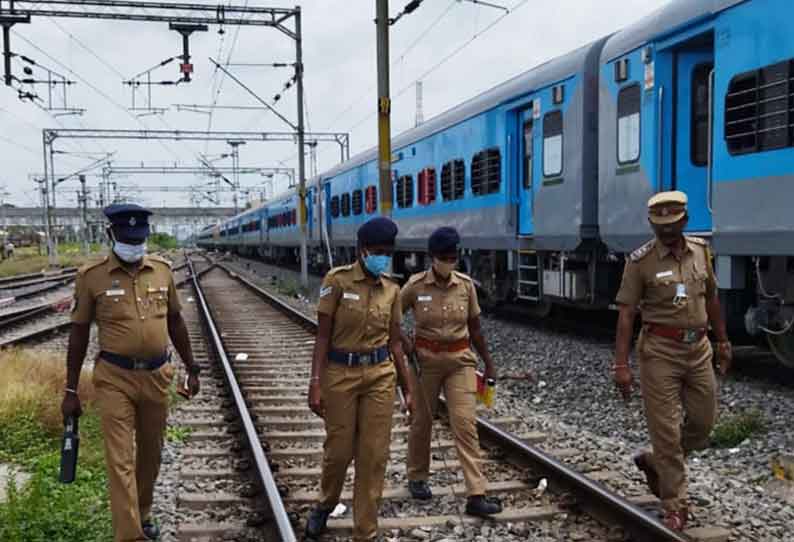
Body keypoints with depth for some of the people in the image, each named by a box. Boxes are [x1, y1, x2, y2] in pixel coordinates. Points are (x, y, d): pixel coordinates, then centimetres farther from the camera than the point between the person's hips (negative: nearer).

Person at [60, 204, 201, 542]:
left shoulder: (162, 270, 2)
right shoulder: (92, 276, -7)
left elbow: (175, 322, 13)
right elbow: (79, 333, -1)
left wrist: (192, 369, 13)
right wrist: (71, 390, 0)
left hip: (157, 376, 4)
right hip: (115, 379, -4)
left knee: (150, 452, 17)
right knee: (120, 460, -4)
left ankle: (143, 514, 38)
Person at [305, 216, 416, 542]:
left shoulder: (391, 290, 4)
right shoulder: (337, 280, -8)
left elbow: (394, 343, 8)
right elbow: (323, 335, -8)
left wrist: (408, 389, 8)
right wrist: (316, 383, -14)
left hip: (380, 375, 3)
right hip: (340, 373, -3)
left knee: (374, 455, 2)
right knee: (339, 450, 6)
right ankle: (325, 505, 38)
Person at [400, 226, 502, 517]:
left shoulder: (466, 285, 0)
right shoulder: (415, 286, -7)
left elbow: (475, 328, 9)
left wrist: (488, 362, 11)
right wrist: (404, 341, -12)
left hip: (461, 360, 1)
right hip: (426, 359, -1)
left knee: (465, 423, -6)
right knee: (422, 420, 12)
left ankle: (476, 496, -6)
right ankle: (417, 478, 36)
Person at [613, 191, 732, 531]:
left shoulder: (700, 250, 5)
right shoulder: (640, 261, -11)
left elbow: (711, 298, 17)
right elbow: (626, 314, -11)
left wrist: (722, 341, 19)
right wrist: (621, 365, -15)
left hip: (698, 348, 5)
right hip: (660, 350, -5)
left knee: (704, 420, 13)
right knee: (666, 428, -1)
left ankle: (654, 462, 36)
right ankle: (675, 505, 12)